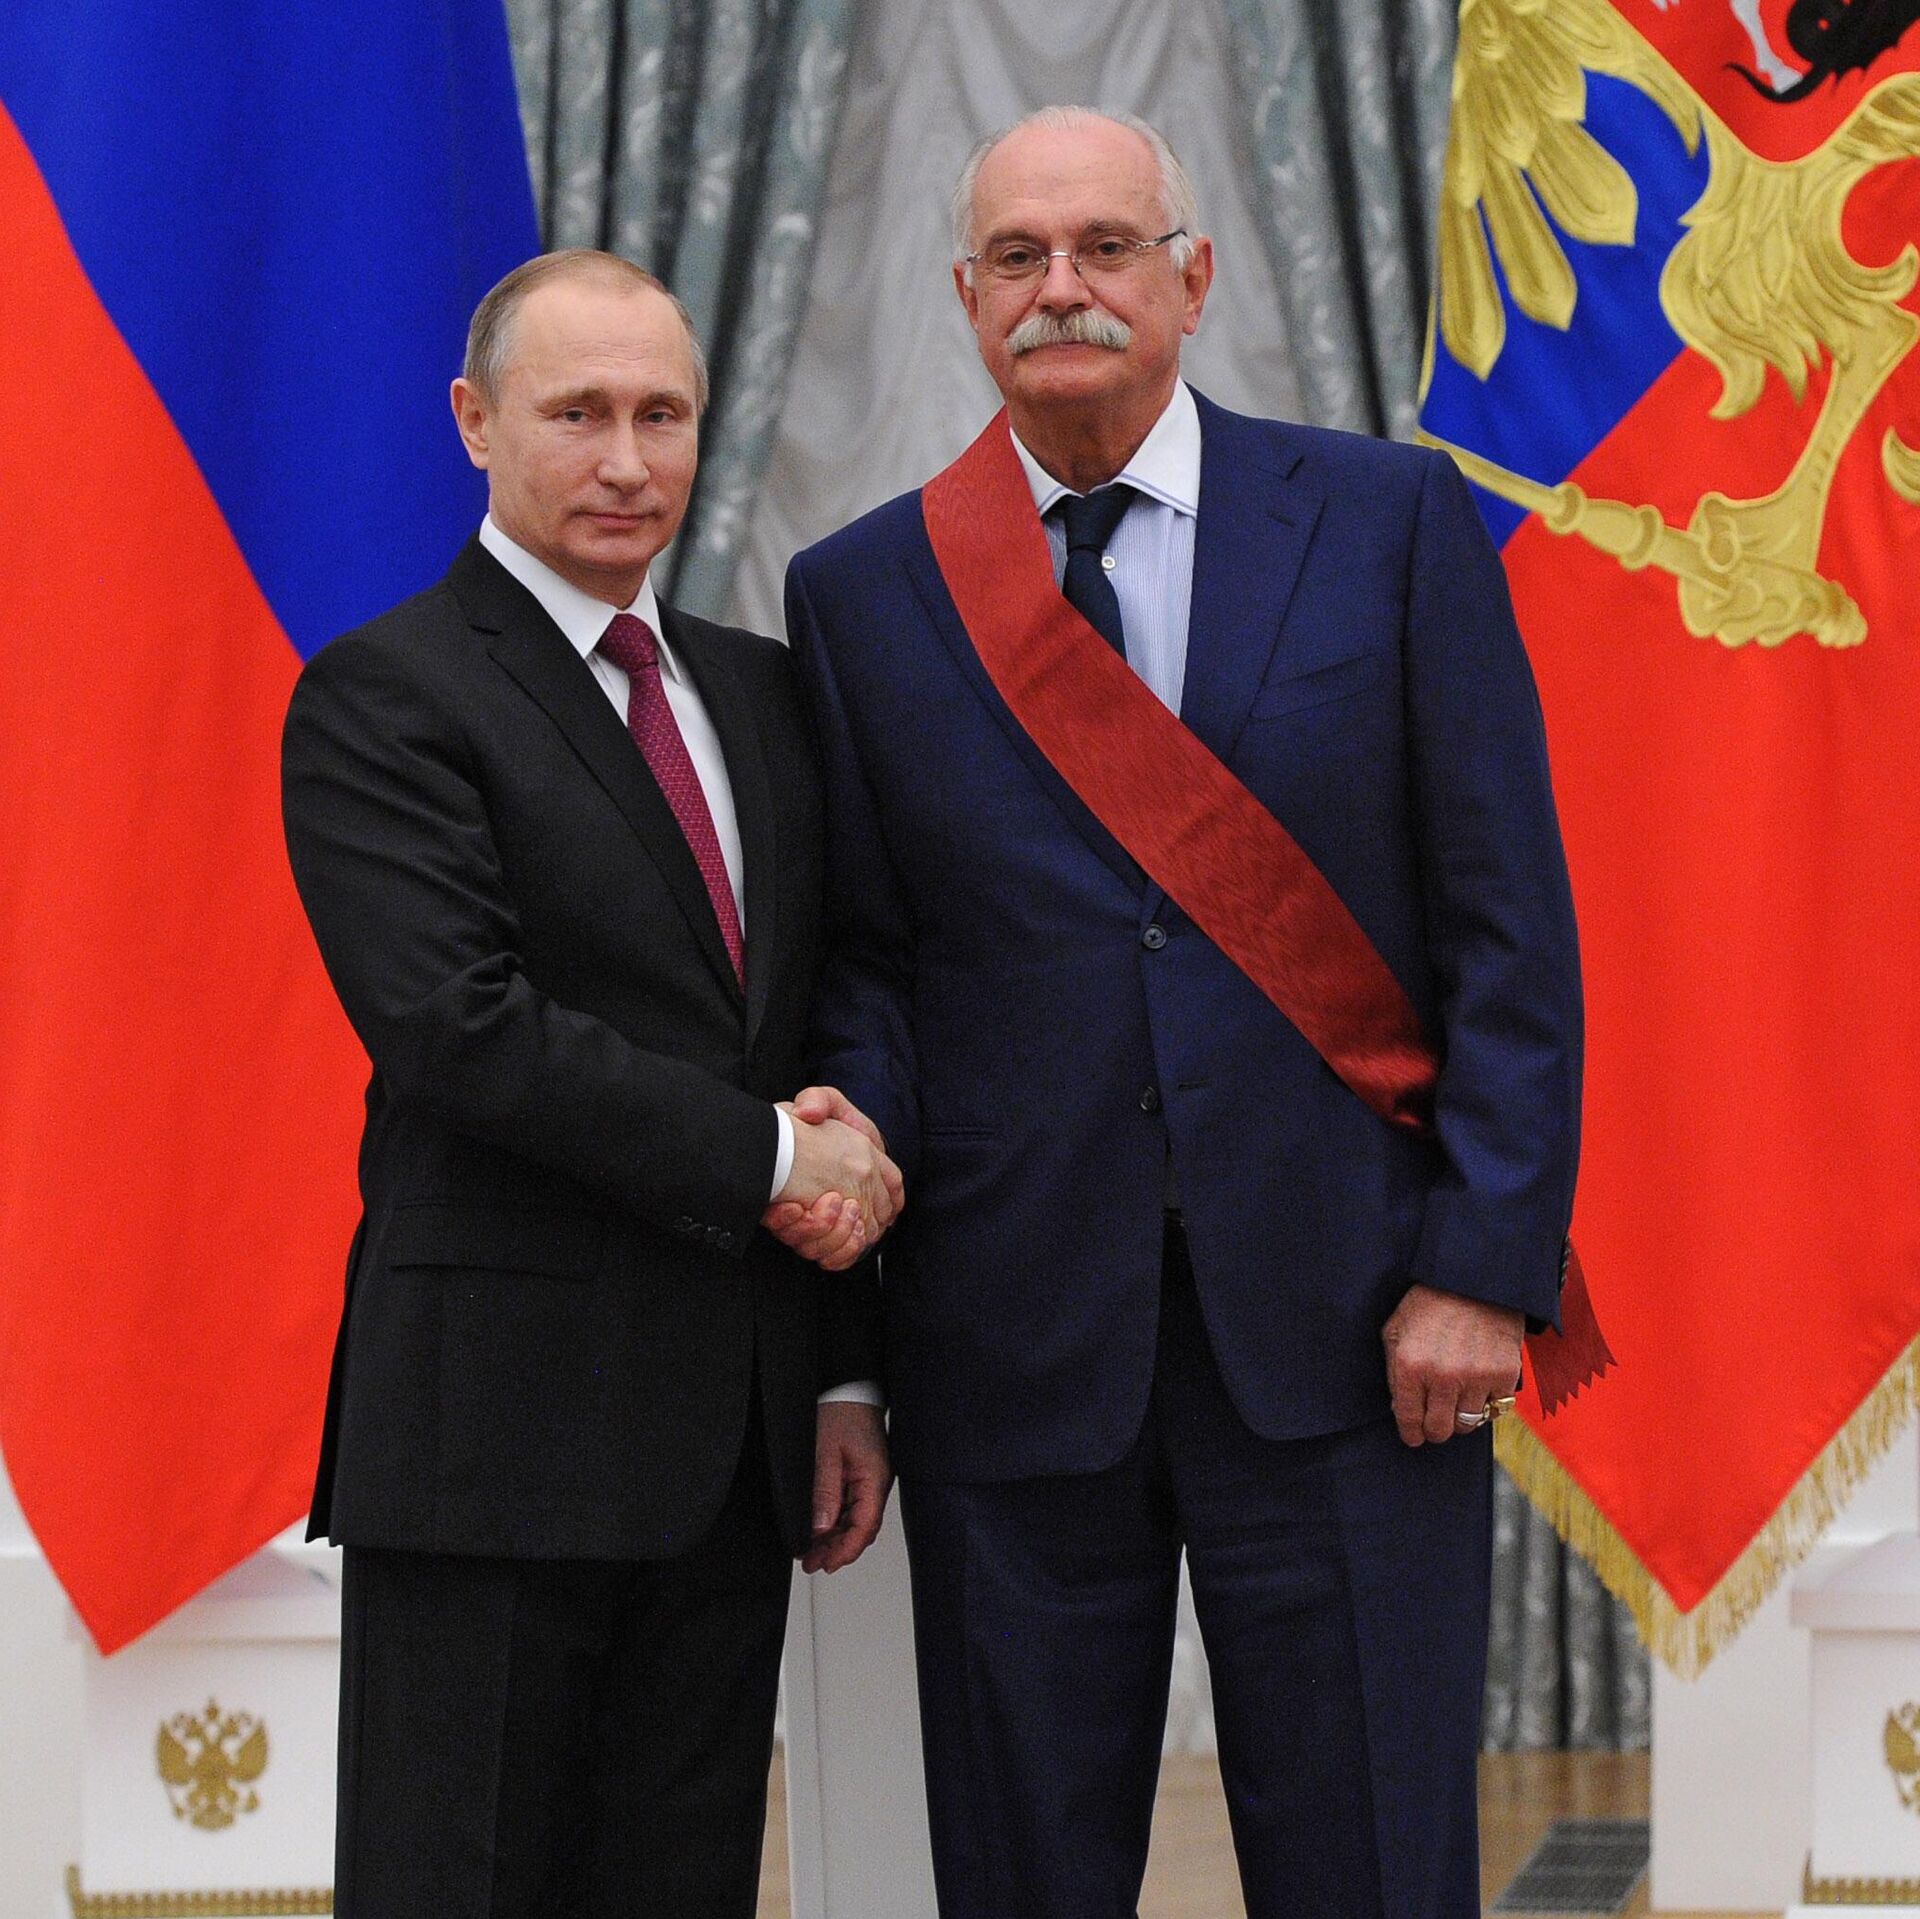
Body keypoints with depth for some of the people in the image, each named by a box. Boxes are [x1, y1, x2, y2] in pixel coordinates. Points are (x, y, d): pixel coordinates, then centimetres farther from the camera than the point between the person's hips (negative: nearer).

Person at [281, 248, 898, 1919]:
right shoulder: (383, 699, -5)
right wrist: (768, 1159, -13)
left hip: (736, 1441, 6)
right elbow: (460, 1027, -17)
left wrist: (845, 1374, 11)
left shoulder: (762, 694, 16)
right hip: (499, 1418, -6)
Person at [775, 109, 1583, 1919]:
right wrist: (856, 1150, -12)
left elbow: (1509, 927, 1)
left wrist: (1485, 1266, -6)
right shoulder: (863, 592, 7)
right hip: (1017, 1343, 1)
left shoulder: (1393, 523, 4)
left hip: (1342, 1333, -1)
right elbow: (864, 956, 9)